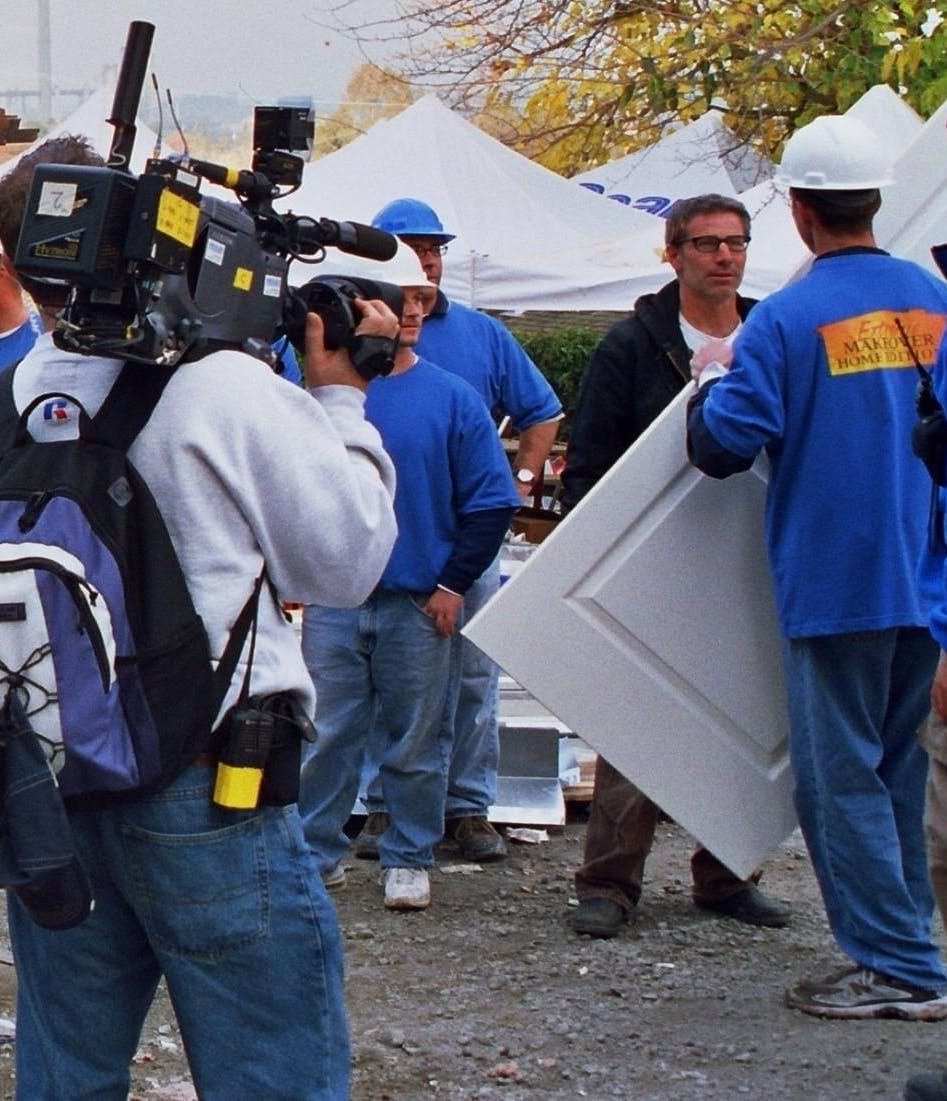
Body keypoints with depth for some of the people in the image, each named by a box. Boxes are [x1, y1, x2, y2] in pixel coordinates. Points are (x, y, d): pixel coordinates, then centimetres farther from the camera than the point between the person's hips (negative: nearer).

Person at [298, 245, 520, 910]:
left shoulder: (453, 399, 2)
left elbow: (492, 501, 2)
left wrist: (454, 583, -4)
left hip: (419, 602, 0)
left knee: (414, 742, 6)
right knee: (325, 735, 3)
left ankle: (409, 860, 17)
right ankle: (316, 853, 13)